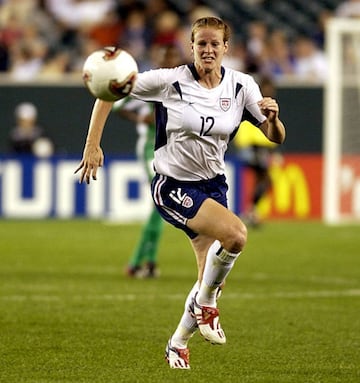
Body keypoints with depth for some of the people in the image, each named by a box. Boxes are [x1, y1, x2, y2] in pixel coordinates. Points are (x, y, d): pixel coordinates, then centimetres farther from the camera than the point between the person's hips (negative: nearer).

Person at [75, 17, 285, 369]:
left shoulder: (241, 86, -5)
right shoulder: (170, 81, -16)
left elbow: (276, 137, -5)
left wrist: (272, 118, -28)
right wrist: (93, 145, -15)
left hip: (212, 183, 5)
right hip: (173, 185, -5)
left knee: (211, 279, 5)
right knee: (236, 234, -29)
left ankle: (178, 343, 30)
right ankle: (206, 302, -4)